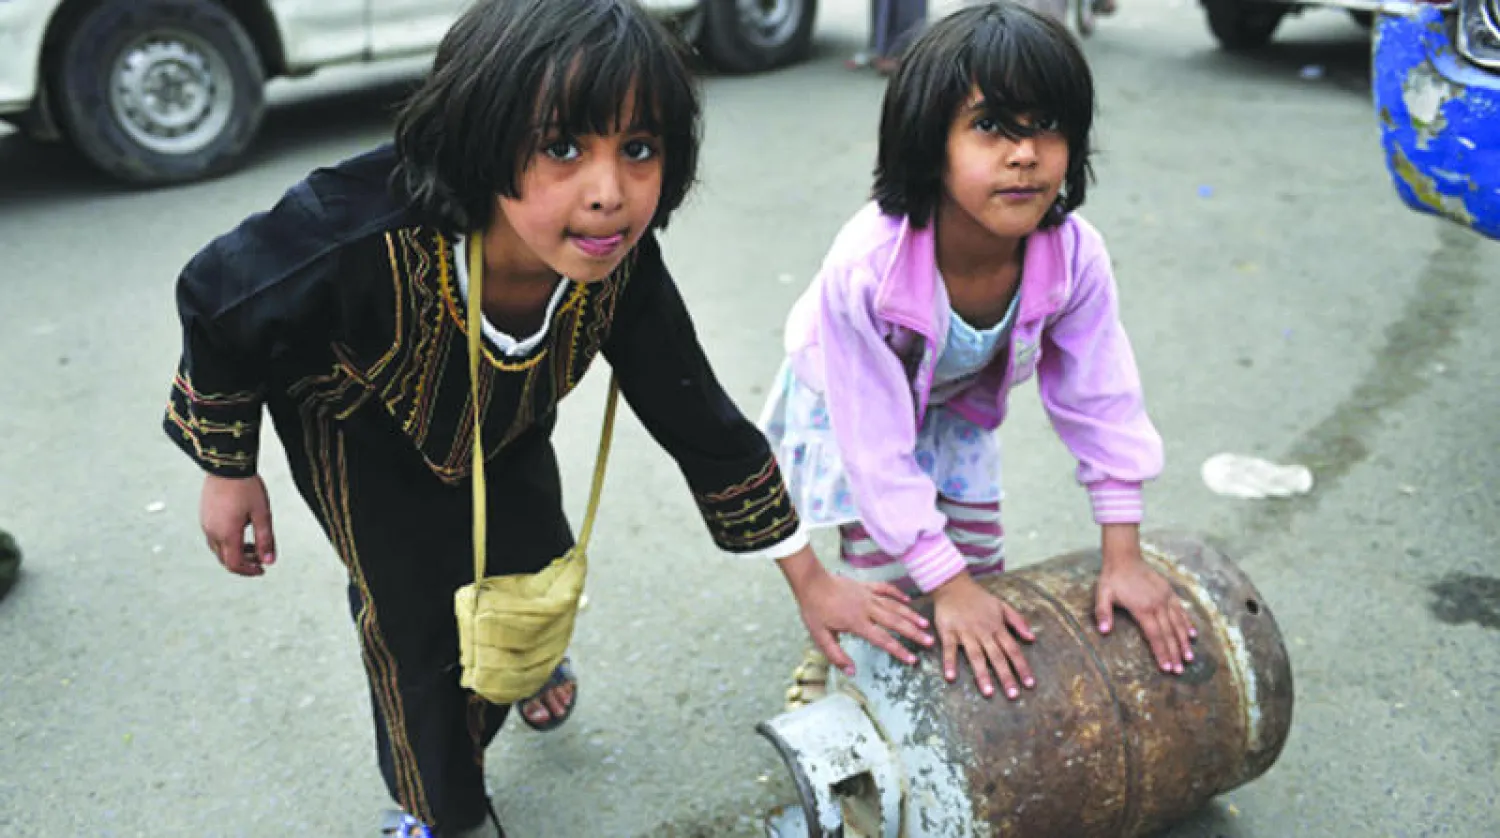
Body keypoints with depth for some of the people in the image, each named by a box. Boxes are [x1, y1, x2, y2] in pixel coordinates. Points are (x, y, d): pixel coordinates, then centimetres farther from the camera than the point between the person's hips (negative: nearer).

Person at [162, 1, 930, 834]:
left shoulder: (619, 262, -33)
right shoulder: (359, 233, -46)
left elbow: (697, 417, -20)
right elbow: (217, 298, -24)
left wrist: (812, 580, -13)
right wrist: (229, 471, -11)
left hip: (504, 422, 4)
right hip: (361, 429, -3)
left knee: (538, 564, 17)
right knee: (413, 609, 4)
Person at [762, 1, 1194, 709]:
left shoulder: (1075, 257, -31)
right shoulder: (865, 268, -42)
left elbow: (1100, 399, -16)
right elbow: (877, 444, -34)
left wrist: (1123, 557, -13)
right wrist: (947, 584, -30)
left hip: (958, 403, 4)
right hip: (852, 406, -4)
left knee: (981, 563, 10)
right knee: (883, 573, -7)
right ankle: (827, 669, 25)